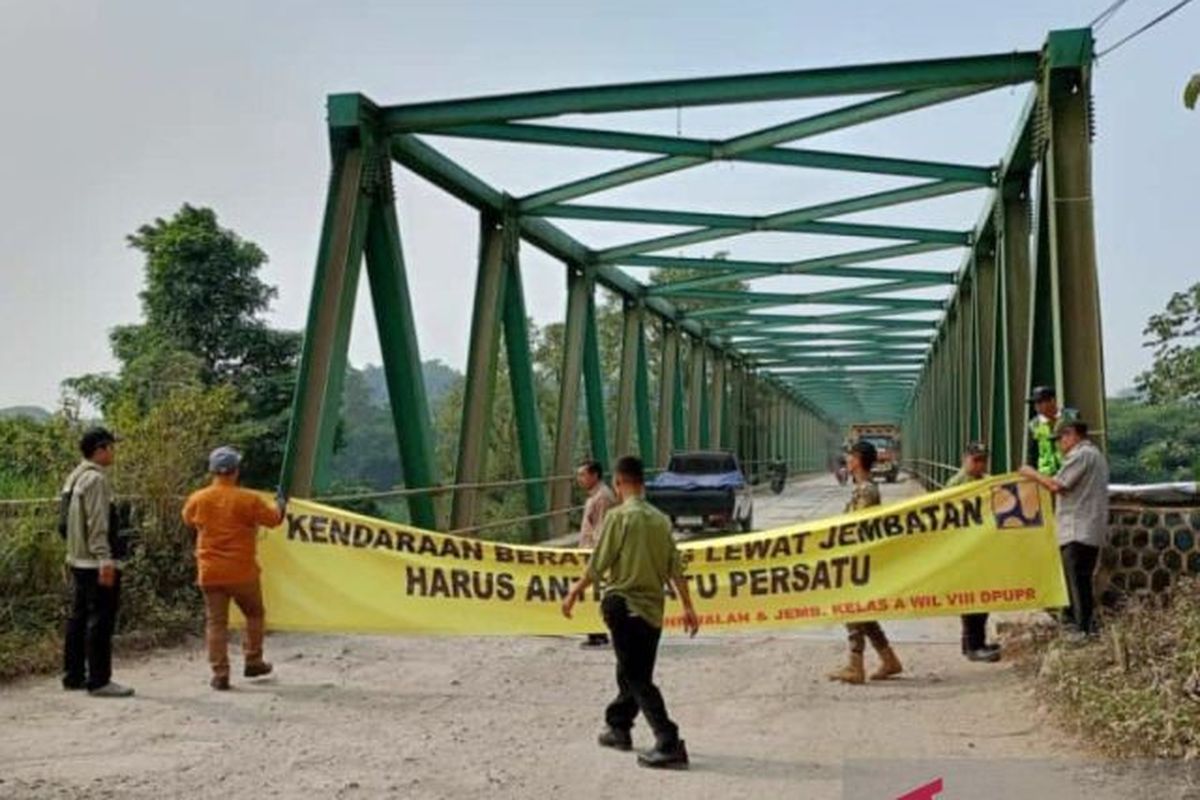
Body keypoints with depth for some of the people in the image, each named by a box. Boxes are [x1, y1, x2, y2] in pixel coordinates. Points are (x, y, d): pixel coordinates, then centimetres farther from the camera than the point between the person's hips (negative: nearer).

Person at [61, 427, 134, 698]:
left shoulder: (74, 477, 15)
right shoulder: (96, 479, -15)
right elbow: (97, 525, -21)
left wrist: (73, 555, 21)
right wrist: (105, 560, -23)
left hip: (79, 561, 10)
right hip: (97, 563, -10)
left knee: (79, 617, 15)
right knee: (101, 621, -6)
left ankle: (73, 675, 22)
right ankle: (99, 680, -4)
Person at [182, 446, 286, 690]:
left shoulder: (198, 499, -3)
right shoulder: (249, 499, -11)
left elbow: (187, 520, 18)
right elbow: (273, 519, 2)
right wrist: (280, 505, 24)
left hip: (210, 573, 2)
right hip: (242, 572, -2)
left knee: (215, 623, 6)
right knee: (254, 615, 19)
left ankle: (220, 674, 4)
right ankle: (253, 662, 21)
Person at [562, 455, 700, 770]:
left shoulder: (618, 516, -11)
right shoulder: (661, 519, 7)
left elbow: (598, 565, -10)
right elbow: (675, 567, 6)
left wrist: (574, 592, 2)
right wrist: (688, 606, 10)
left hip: (624, 604, -6)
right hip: (653, 608, 6)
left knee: (637, 679, -4)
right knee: (635, 673, 19)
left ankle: (669, 744, -13)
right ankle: (618, 727, 34)